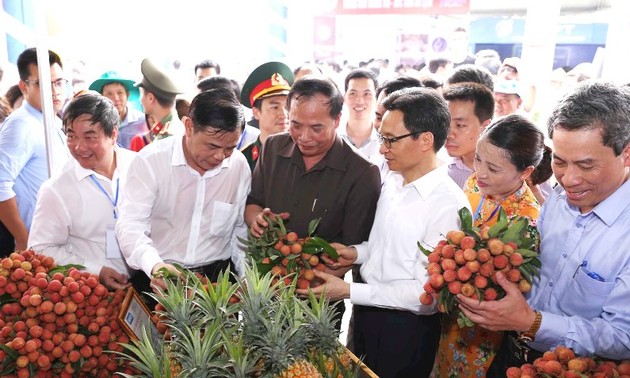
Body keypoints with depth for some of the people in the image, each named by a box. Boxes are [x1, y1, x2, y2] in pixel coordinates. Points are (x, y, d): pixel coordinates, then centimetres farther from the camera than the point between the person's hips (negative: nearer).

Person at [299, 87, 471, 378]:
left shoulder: (449, 206, -24)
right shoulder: (392, 182, 0)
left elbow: (428, 292, -23)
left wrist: (348, 291, -23)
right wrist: (358, 253, -5)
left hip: (405, 329, -7)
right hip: (366, 312, 7)